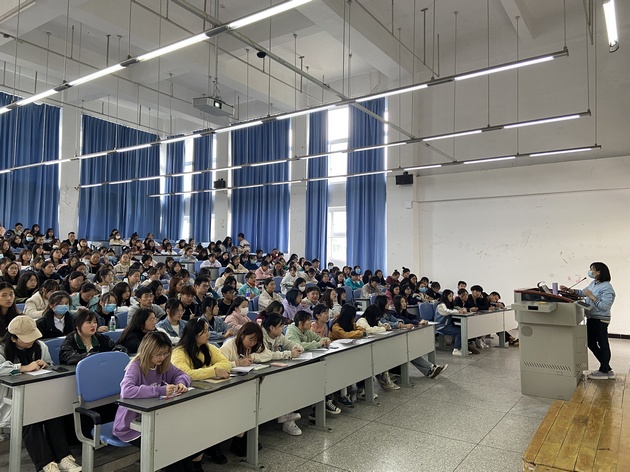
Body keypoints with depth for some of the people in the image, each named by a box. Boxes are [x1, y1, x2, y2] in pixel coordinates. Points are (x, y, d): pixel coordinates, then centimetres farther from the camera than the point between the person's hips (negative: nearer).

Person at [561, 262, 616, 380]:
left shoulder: (607, 288, -19)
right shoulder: (593, 283, 6)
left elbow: (605, 307, -25)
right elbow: (583, 292, 19)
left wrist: (591, 296, -24)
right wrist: (569, 290, 10)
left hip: (600, 320, -9)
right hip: (591, 318, 9)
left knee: (603, 345, 4)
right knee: (591, 343, 15)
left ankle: (604, 371, 17)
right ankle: (606, 368, 26)